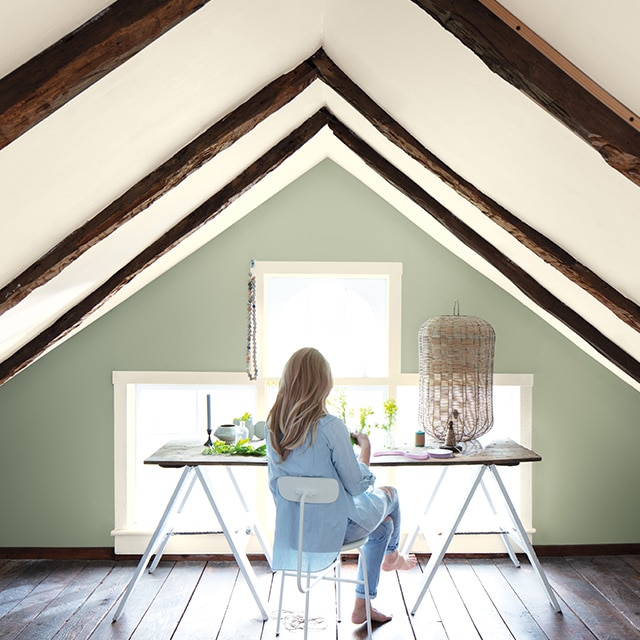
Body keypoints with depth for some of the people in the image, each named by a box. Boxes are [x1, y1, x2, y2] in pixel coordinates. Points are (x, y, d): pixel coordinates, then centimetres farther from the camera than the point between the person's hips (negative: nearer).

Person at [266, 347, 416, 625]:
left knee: (382, 525, 29)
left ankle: (362, 606, 36)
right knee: (389, 494, 25)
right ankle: (390, 557, 52)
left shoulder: (274, 427, -8)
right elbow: (356, 486, -18)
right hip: (334, 529, -6)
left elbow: (276, 484, 4)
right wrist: (365, 448, -1)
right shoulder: (330, 427, -27)